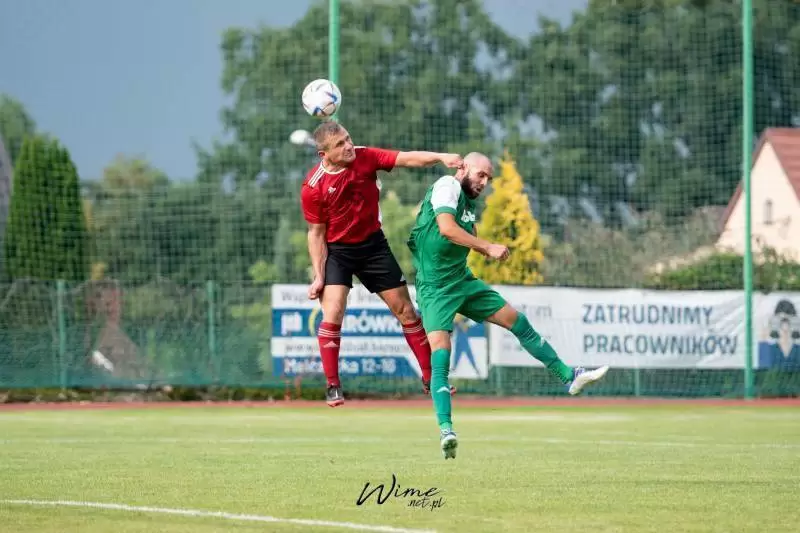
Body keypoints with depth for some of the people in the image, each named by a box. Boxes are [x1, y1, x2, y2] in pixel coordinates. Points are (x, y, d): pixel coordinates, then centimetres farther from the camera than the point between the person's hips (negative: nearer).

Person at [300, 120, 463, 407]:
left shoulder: (365, 157, -12)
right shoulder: (313, 187, -18)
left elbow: (408, 158, -17)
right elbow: (316, 233, -11)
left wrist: (440, 157, -35)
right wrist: (318, 276, -13)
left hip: (373, 244, 3)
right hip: (336, 251, -3)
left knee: (405, 311, 4)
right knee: (332, 316, -18)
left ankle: (430, 378, 14)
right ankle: (333, 386, -6)